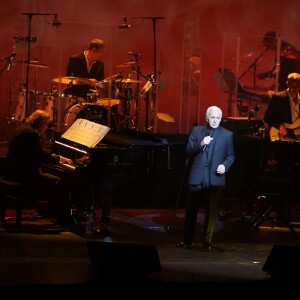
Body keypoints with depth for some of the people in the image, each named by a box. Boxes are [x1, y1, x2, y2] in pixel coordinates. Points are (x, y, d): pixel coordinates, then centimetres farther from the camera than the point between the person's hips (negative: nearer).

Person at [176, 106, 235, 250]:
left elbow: (231, 155, 7)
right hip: (197, 177, 1)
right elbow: (189, 150, 1)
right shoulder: (197, 131, 7)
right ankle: (187, 241, 16)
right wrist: (200, 144, -16)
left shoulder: (227, 135, 5)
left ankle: (207, 242, 8)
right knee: (191, 211, 6)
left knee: (211, 212, 0)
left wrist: (225, 165, -12)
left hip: (215, 178, -1)